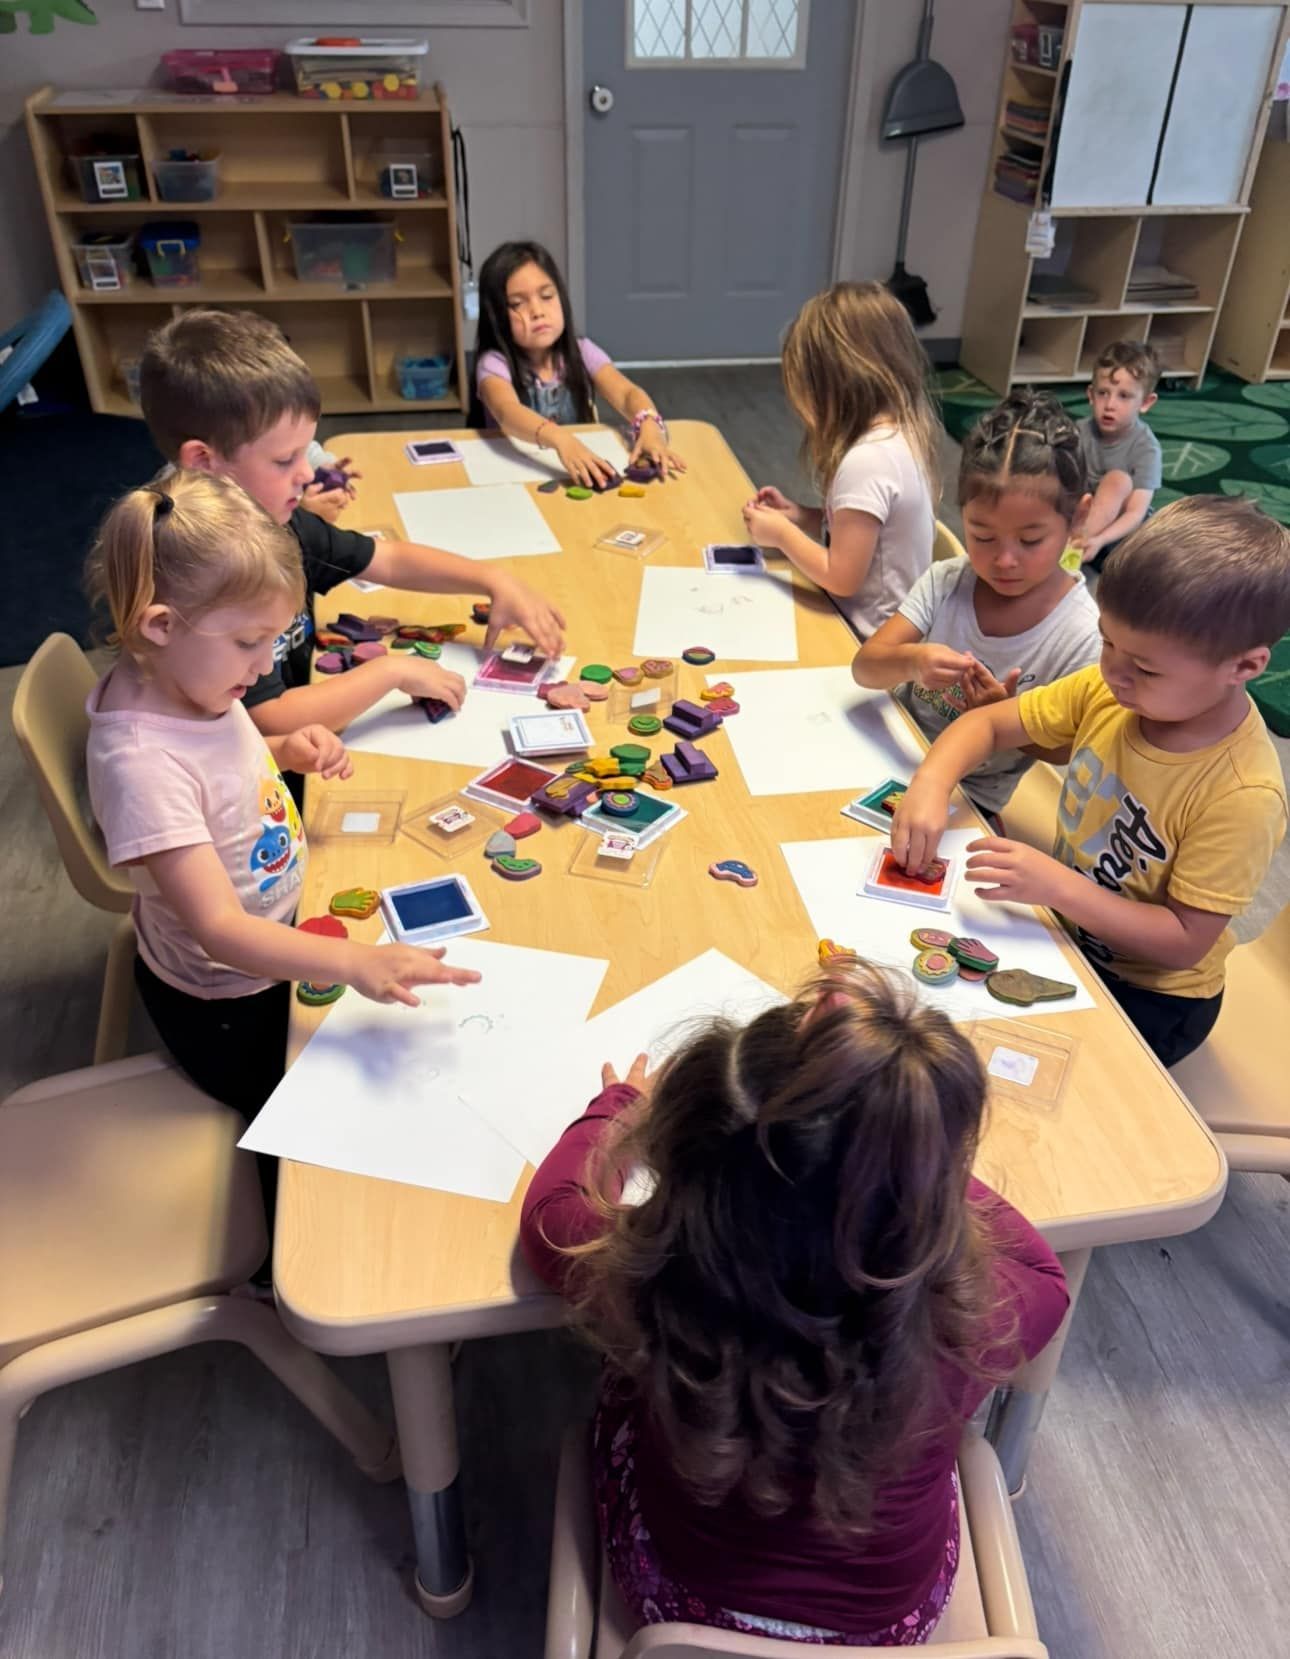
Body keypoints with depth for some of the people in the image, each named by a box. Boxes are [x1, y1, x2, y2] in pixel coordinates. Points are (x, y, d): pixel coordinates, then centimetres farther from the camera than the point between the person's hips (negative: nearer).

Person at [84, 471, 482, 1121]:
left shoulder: (188, 675, -11)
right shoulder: (140, 762, -36)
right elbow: (220, 930, -36)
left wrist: (286, 750, -6)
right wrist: (355, 962, -45)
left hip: (279, 933, 8)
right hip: (228, 1012, -8)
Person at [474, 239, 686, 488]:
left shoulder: (580, 351, 0)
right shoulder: (495, 364, -11)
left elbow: (628, 393, -16)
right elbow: (508, 412, -32)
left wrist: (649, 427, -38)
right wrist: (560, 439, -51)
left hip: (580, 474, 3)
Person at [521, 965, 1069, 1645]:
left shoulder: (642, 1279, -34)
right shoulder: (962, 1324, -34)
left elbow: (551, 1206, -10)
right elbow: (1041, 1268, -8)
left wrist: (619, 1106, 7)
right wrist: (920, 1164, 1)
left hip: (684, 1603, 0)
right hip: (889, 1619, 1)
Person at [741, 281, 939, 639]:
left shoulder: (867, 460, -26)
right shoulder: (903, 432, 2)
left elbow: (841, 578, -22)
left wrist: (781, 532, -10)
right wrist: (799, 515, 3)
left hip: (868, 640, -8)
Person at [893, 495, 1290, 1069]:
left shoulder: (1242, 796, -30)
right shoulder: (1108, 691, -14)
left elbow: (1185, 940, -25)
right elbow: (988, 722, -5)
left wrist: (1057, 885, -37)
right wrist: (932, 782, -26)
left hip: (1146, 997, -5)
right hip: (1065, 924, 6)